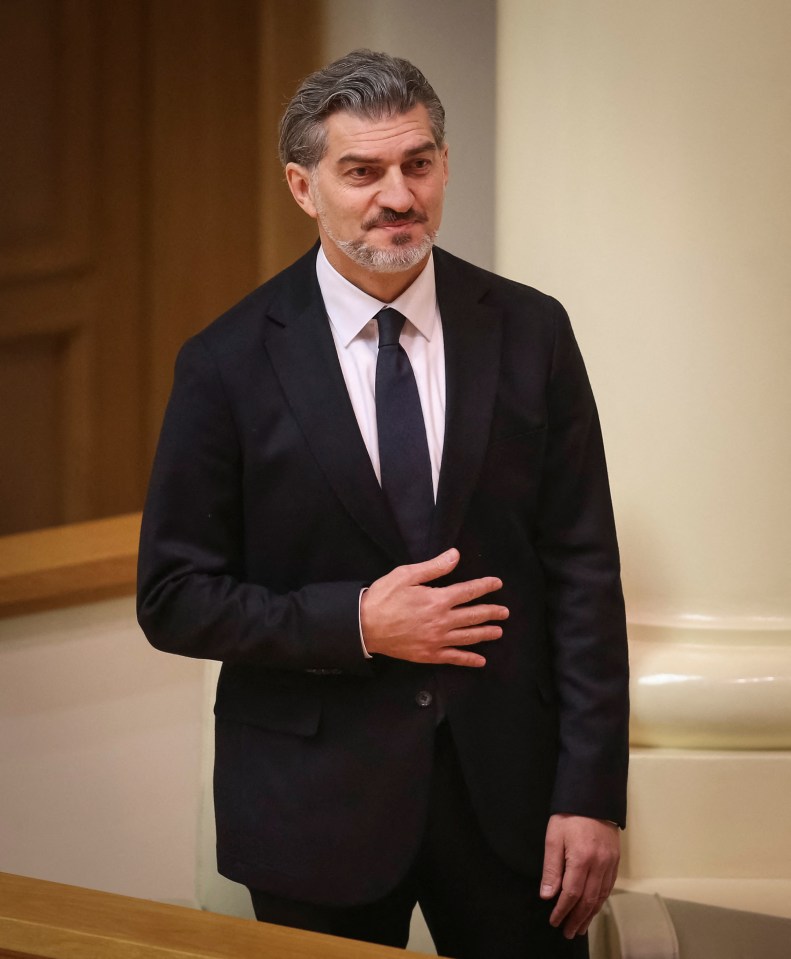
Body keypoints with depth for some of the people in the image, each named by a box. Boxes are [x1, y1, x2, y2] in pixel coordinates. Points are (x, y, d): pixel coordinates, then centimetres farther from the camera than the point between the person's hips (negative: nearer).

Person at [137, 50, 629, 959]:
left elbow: (583, 571, -1)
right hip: (316, 804, -1)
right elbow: (174, 599, -3)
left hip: (506, 782, 1)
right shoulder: (229, 363, -5)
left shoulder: (529, 333, 0)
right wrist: (355, 623, -15)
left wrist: (591, 794, -6)